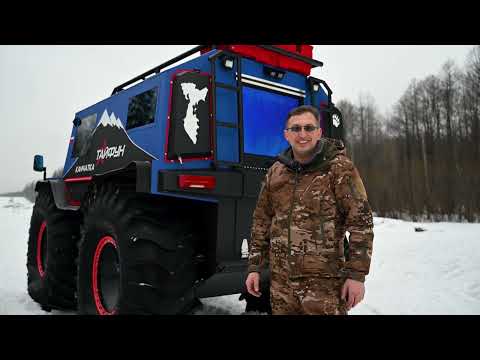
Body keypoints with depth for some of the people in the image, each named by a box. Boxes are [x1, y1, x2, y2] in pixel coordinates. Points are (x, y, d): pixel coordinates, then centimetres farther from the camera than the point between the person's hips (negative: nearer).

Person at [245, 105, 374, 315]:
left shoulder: (340, 168, -6)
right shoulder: (275, 172, 8)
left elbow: (361, 221, -9)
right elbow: (261, 222, 14)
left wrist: (356, 274, -13)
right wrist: (254, 267, 10)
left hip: (324, 282, -4)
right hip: (280, 281, 5)